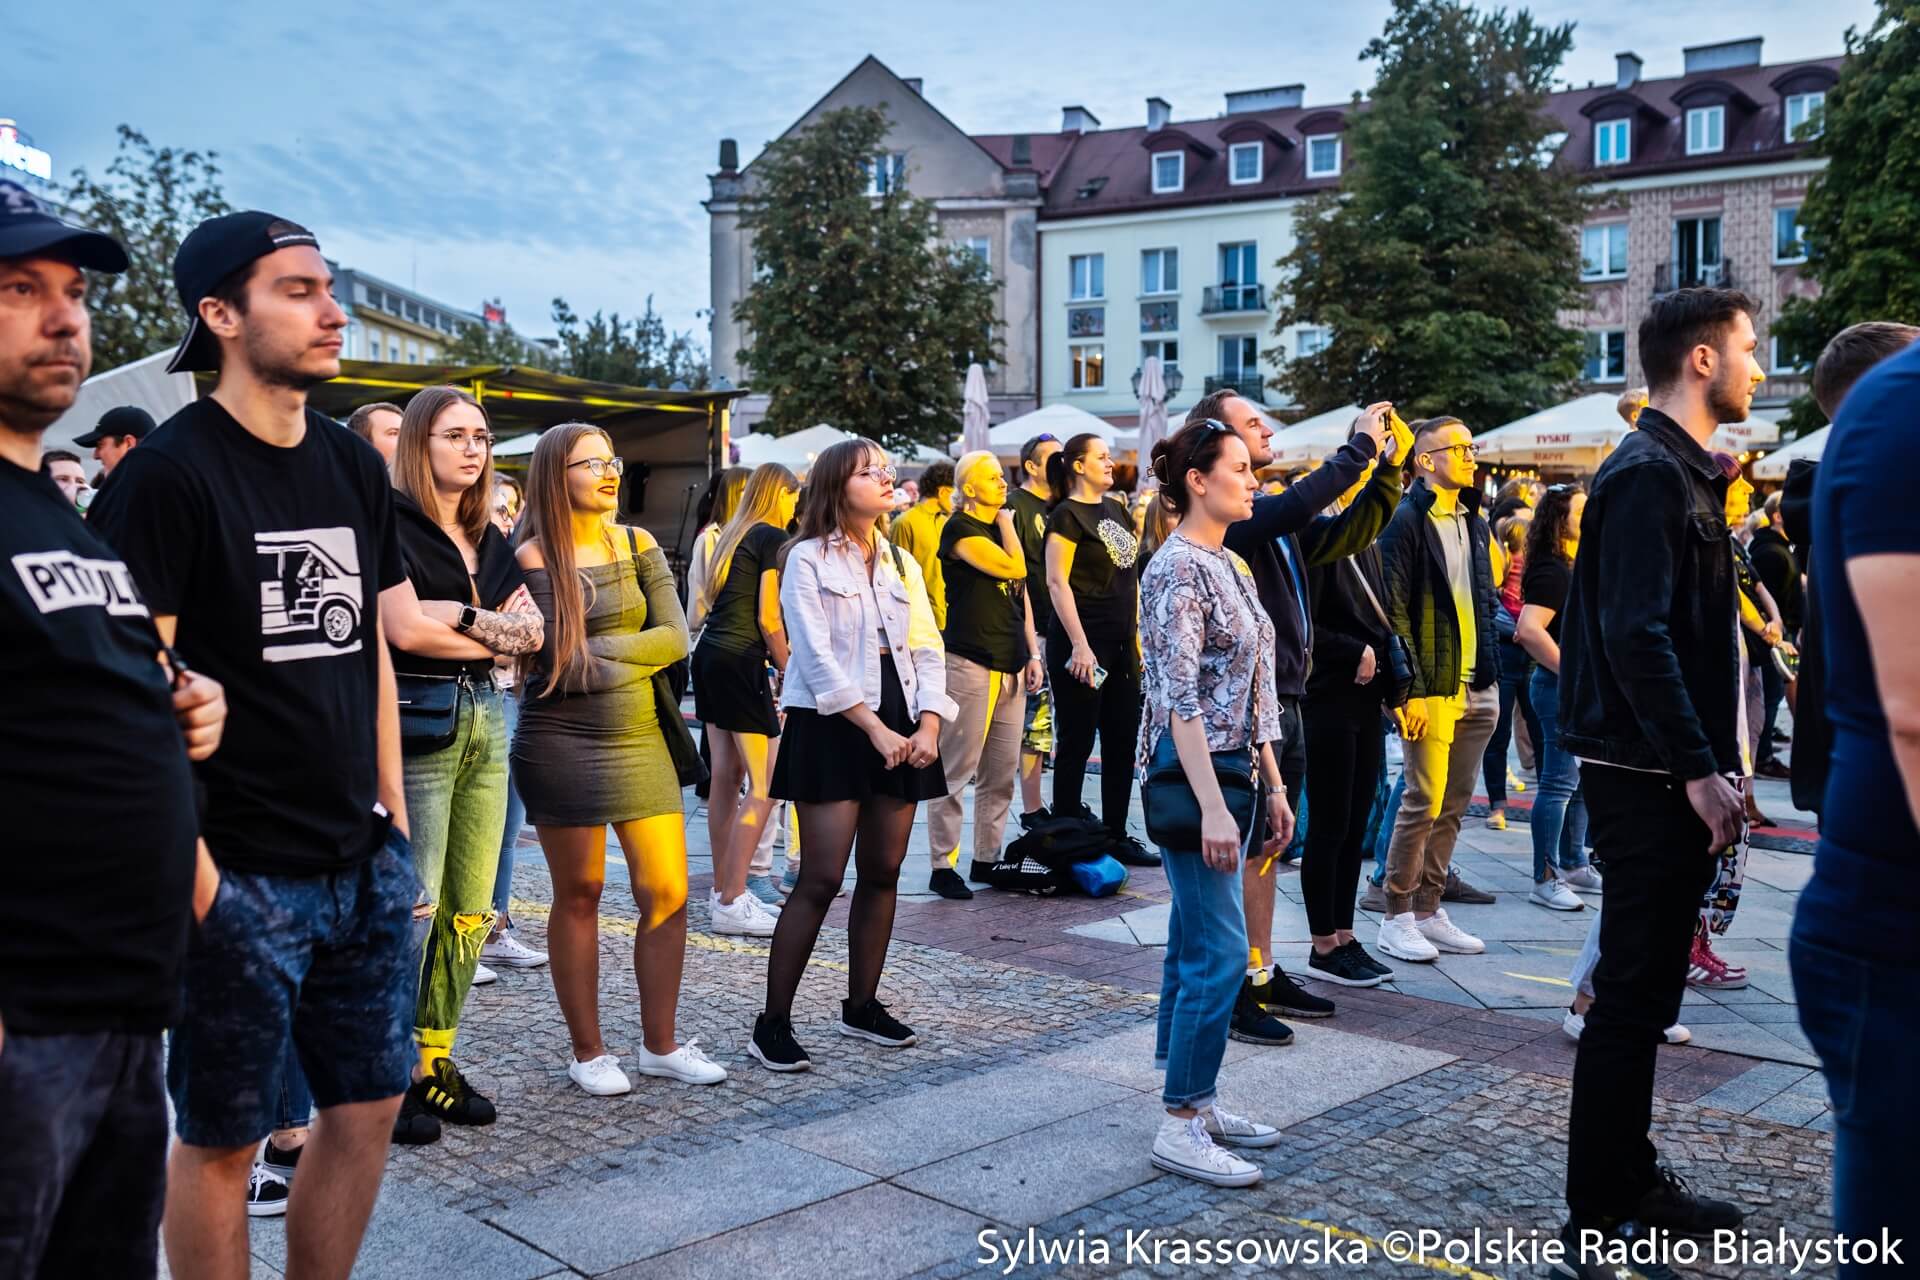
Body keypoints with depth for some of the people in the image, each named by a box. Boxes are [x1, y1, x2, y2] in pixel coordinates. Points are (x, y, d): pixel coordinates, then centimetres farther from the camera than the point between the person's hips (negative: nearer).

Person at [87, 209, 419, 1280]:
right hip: (241, 875, -6)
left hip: (367, 865, 7)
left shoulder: (356, 467, 9)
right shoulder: (169, 474, -11)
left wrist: (396, 822, 12)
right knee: (222, 1138, 8)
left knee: (370, 1105, 15)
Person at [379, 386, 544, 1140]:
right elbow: (403, 627, -15)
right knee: (414, 904, -7)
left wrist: (459, 616, -9)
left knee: (470, 907, 6)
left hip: (485, 717, 7)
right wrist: (494, 635, -3)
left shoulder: (488, 538, 18)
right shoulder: (391, 522, -3)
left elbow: (532, 629, 8)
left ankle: (436, 1059, 17)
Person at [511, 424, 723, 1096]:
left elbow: (677, 638, -2)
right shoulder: (535, 557, -5)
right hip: (562, 743, -4)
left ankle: (660, 1045, 16)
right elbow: (557, 666, -12)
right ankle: (588, 1052, 19)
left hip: (639, 738, 4)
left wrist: (597, 649, -12)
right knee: (579, 896, 5)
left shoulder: (637, 544, 8)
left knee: (667, 893, 2)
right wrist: (635, 660, -7)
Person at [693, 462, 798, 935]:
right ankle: (732, 902, -8)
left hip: (709, 654, 9)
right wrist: (787, 669, -1)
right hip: (740, 661, -9)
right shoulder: (773, 538, -7)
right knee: (765, 783, -7)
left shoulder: (731, 535, 17)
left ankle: (723, 891, 17)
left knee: (726, 777, 12)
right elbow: (768, 618, -12)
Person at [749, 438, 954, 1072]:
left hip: (901, 728, 6)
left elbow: (928, 651, 10)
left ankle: (862, 1005, 22)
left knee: (883, 872, 8)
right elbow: (817, 658, -12)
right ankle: (772, 1024, -1)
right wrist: (874, 728, -15)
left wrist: (928, 725, -5)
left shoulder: (902, 563, 15)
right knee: (822, 879, -9)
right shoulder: (808, 559, -4)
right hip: (832, 727, -6)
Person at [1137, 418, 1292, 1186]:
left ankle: (1196, 1100, 22)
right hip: (1191, 773, -9)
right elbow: (1178, 698, -19)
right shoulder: (1179, 569, -14)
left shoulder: (1231, 566, 14)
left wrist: (1271, 784, 17)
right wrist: (1212, 807, -23)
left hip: (1229, 768, 9)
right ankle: (1180, 1127, 0)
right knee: (1219, 952, -9)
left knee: (1195, 944, 13)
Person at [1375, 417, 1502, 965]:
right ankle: (1398, 916, 6)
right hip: (1431, 689, -8)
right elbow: (1394, 611, -13)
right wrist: (1410, 690, -17)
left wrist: (1492, 675, 13)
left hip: (1476, 690, 8)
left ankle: (1428, 910, 20)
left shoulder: (1473, 524, 16)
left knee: (1453, 806, 11)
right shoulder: (1406, 521, -8)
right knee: (1423, 804, -5)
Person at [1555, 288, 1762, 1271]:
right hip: (1651, 780, -10)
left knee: (1643, 993, 17)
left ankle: (1632, 1184, 29)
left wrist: (1714, 762, 16)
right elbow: (1637, 637, -23)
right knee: (1632, 998, -3)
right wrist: (1698, 770, -24)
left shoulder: (1683, 472, 17)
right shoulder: (1648, 473, -15)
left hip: (1669, 776, 10)